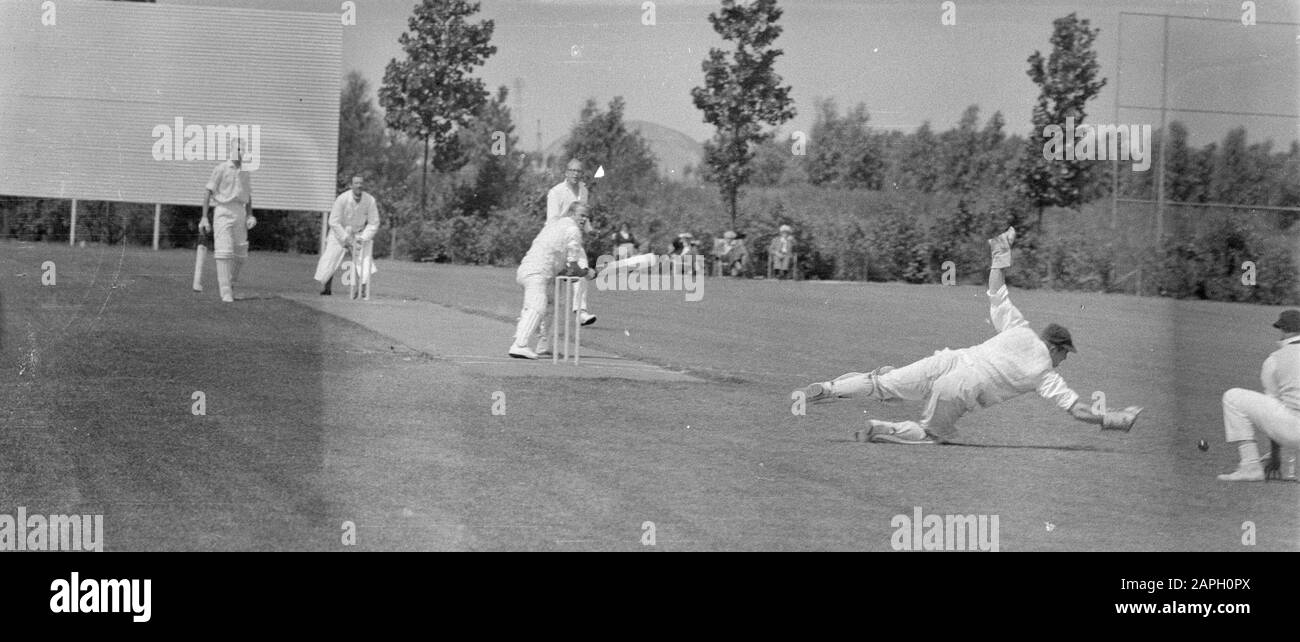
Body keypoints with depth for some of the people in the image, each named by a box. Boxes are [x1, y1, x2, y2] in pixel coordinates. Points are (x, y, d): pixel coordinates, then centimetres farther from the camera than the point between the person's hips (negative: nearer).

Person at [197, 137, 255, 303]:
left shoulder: (245, 173, 15)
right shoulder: (221, 169, -2)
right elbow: (208, 193, -3)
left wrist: (250, 216, 3)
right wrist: (204, 217, -10)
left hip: (240, 213, 5)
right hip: (223, 211, -5)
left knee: (241, 253, 4)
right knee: (224, 251, -11)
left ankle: (230, 282, 24)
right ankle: (226, 291, -13)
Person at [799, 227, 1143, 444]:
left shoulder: (1020, 330, 11)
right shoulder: (1048, 375, 4)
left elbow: (996, 293, 13)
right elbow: (1077, 409, 0)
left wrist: (1000, 254, 23)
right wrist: (1110, 420, 10)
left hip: (947, 363, 3)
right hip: (958, 395, -3)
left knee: (882, 383, 11)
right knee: (933, 434, 17)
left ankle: (830, 388, -5)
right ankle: (881, 430, -5)